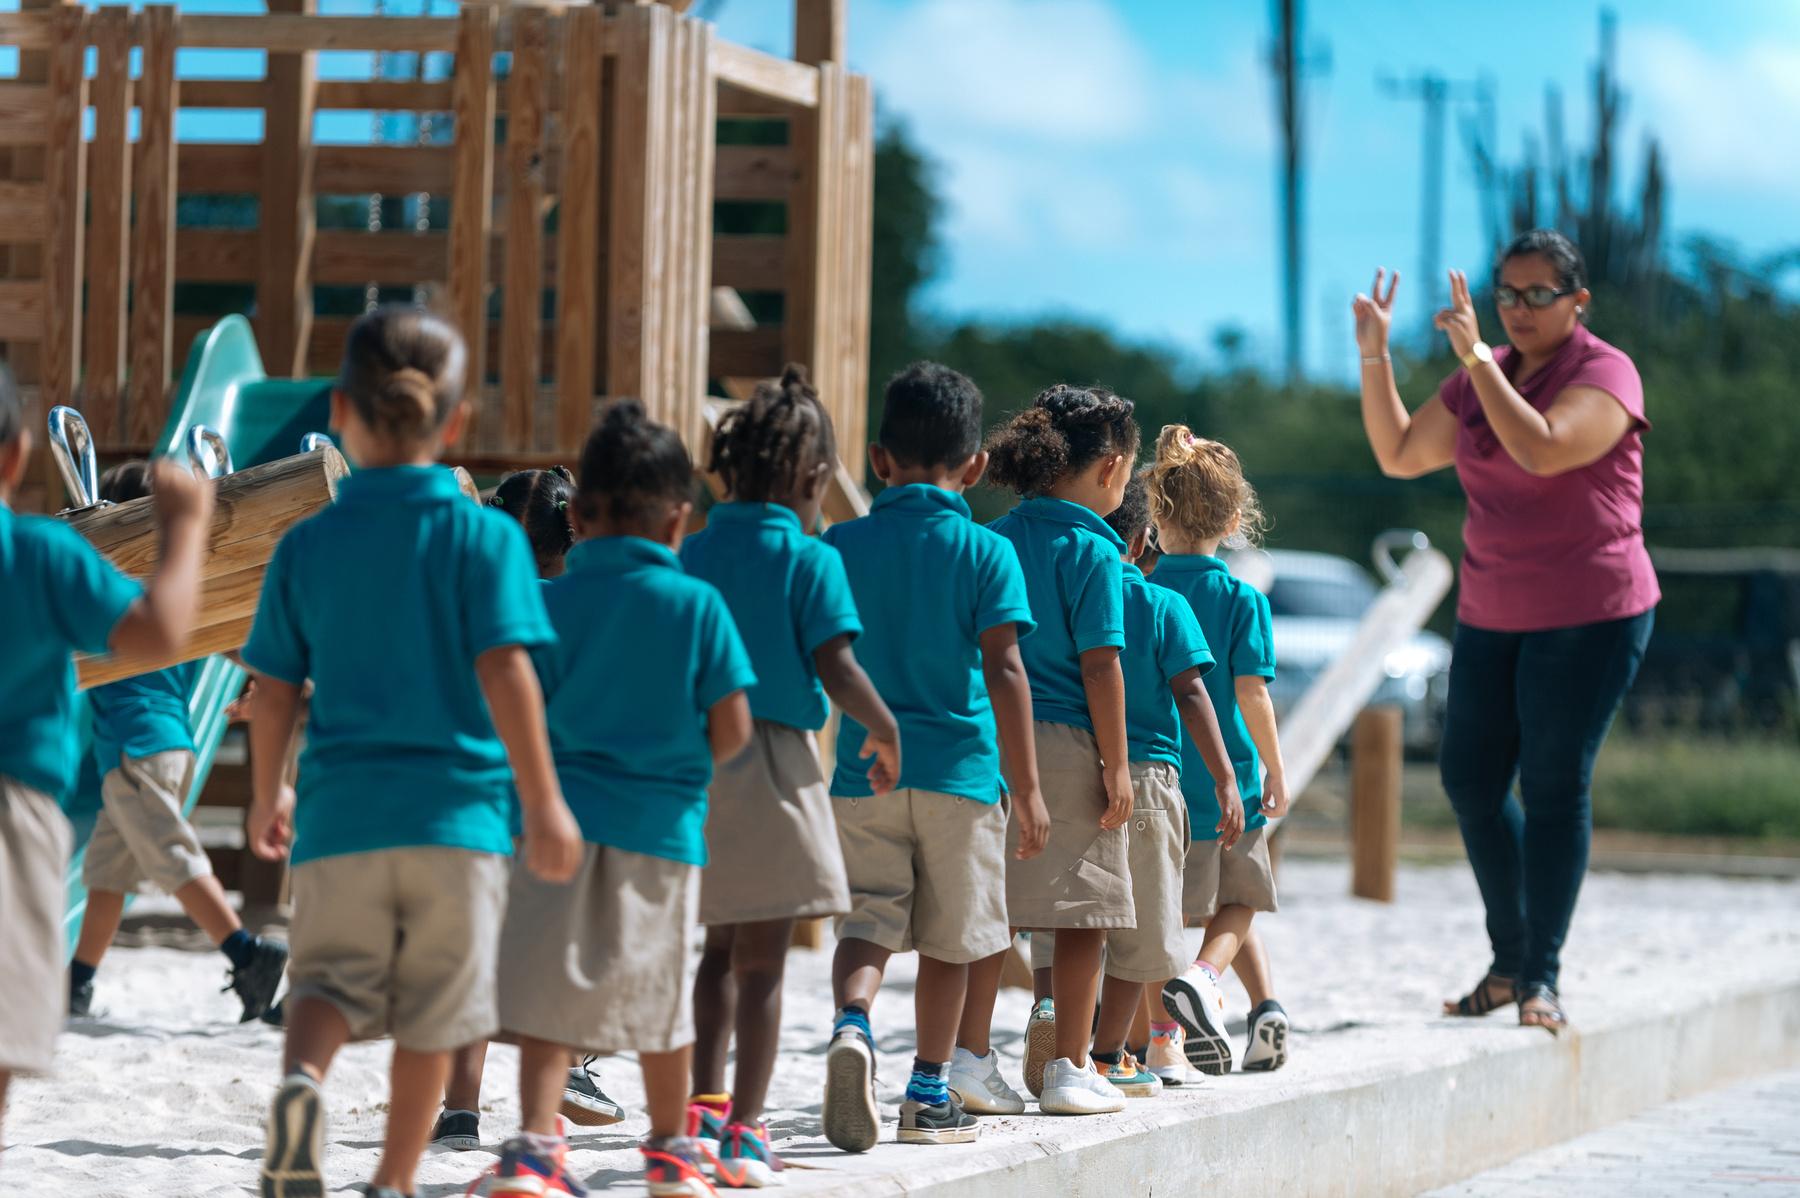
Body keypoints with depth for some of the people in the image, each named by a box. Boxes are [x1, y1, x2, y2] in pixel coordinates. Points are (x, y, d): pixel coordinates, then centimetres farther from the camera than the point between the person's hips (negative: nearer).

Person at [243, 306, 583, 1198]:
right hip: (456, 813, -1)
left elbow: (274, 691, 7)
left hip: (342, 813, 1)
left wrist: (267, 797, 23)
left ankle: (301, 1079, -25)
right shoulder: (483, 536, -4)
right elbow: (503, 672, -12)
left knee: (331, 978, 7)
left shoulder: (307, 545, 3)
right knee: (432, 1012, 12)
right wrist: (544, 804, -8)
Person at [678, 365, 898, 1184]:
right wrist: (886, 733, 2)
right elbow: (835, 669, -14)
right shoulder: (812, 561, -7)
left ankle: (705, 1104, 10)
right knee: (761, 961, 1)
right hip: (775, 761, -5)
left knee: (721, 947, 19)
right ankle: (744, 1130, 2)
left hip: (694, 764, 5)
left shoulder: (691, 554, 6)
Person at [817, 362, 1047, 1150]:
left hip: (863, 771, 1)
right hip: (959, 768, -1)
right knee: (947, 939, 11)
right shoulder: (986, 552, -3)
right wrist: (1026, 788, -7)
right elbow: (1003, 671, -9)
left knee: (867, 921, 3)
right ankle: (930, 1092, 17)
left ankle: (852, 1025, -26)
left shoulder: (840, 546, 3)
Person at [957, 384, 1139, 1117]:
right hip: (1068, 744, -6)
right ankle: (1068, 1068, 6)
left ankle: (970, 1057, 8)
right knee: (1082, 910, 4)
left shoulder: (995, 540, 9)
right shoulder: (1092, 549, -8)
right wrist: (1116, 766, -8)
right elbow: (1099, 664, -12)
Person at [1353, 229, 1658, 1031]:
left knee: (1554, 786, -7)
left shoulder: (1605, 375, -11)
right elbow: (1399, 454, 14)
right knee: (1470, 779, 6)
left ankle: (1541, 975, -1)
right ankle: (1508, 959, 20)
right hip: (1493, 612, 7)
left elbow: (1542, 450, -28)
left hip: (1588, 616, -7)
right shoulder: (1482, 378, 11)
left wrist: (1476, 356, -26)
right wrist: (1375, 356, 3)